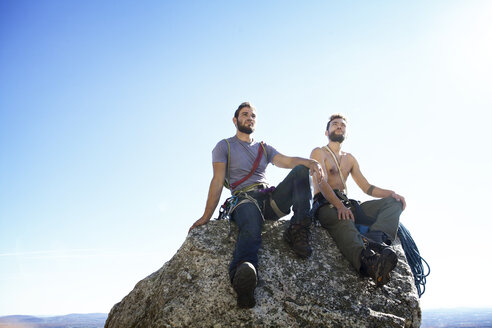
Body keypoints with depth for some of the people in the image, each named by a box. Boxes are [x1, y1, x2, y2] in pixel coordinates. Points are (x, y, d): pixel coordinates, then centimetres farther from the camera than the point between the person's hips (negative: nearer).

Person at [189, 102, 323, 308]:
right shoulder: (224, 146, 18)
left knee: (301, 170, -19)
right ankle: (242, 273, -70)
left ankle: (297, 231, -33)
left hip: (271, 199, 5)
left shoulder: (264, 149, 29)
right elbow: (218, 181, 6)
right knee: (251, 228, -38)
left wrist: (311, 162, -14)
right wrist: (206, 217, -5)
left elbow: (288, 161, 10)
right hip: (245, 199, -4)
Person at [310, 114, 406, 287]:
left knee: (394, 202, -11)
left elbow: (366, 187, 22)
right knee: (343, 221, -41)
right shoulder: (319, 152, 8)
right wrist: (339, 205, -28)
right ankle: (367, 261, -70)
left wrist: (391, 193, 1)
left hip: (346, 203, 7)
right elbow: (322, 183, -9)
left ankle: (376, 240, -43)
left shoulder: (349, 158, 29)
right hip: (325, 204, -7)